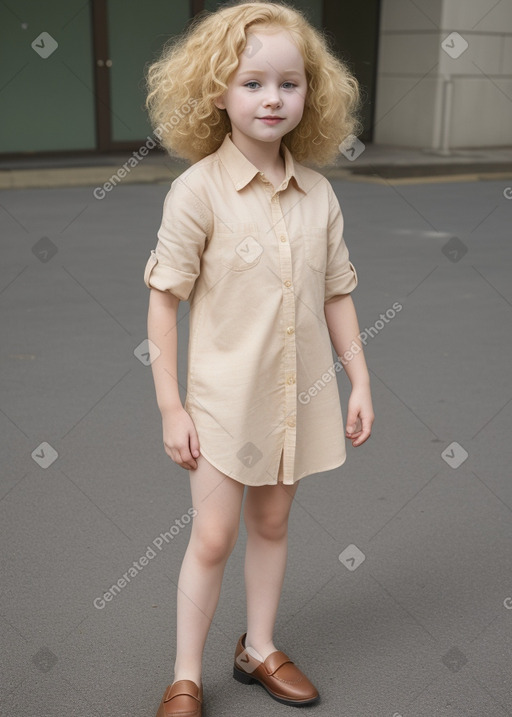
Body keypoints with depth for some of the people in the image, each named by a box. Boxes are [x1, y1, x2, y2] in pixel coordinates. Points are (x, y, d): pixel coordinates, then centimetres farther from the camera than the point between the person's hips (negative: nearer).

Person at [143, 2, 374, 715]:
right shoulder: (198, 189, -14)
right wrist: (170, 407, -11)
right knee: (212, 537, 4)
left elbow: (337, 295, 7)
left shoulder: (318, 194, -1)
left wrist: (361, 382, 6)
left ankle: (259, 648, 38)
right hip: (224, 394, -4)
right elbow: (163, 300, -11)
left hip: (300, 391, 4)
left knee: (272, 524, 17)